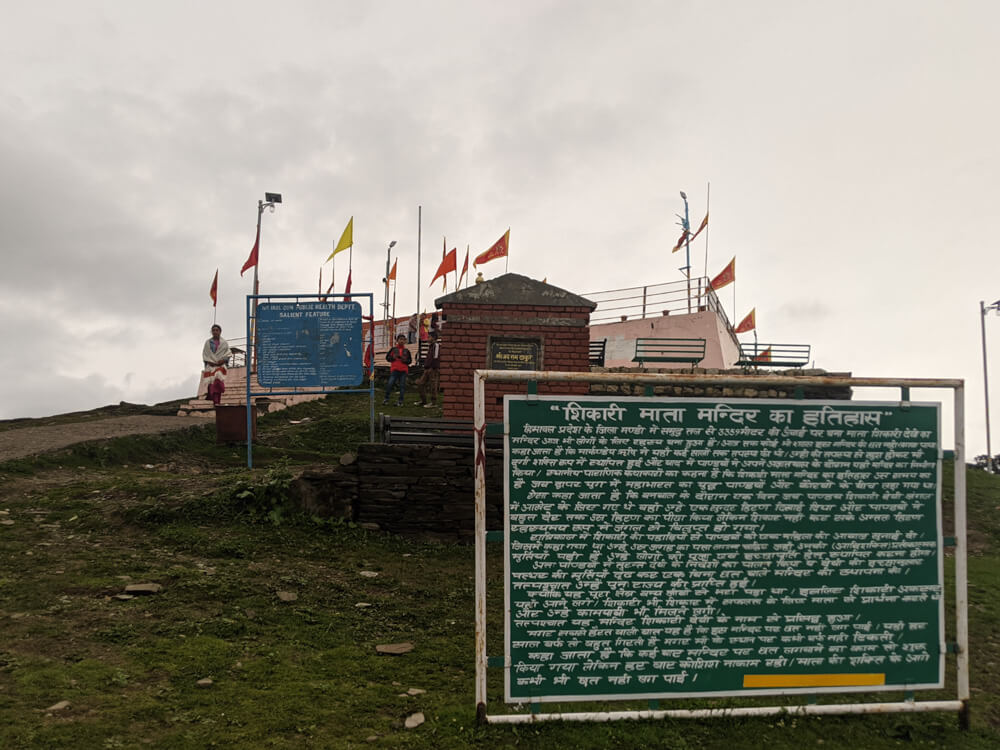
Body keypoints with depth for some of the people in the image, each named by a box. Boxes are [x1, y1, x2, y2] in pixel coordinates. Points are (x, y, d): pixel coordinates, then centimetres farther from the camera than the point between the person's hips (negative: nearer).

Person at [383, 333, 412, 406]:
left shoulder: (406, 351, 11)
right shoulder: (393, 349, 7)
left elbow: (410, 360, 12)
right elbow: (387, 357, 8)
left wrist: (405, 360, -8)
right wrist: (393, 357, -11)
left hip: (403, 370, 2)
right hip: (394, 370, -2)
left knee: (402, 385, 1)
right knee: (390, 384, -10)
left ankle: (400, 401, 8)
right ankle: (386, 399, 6)